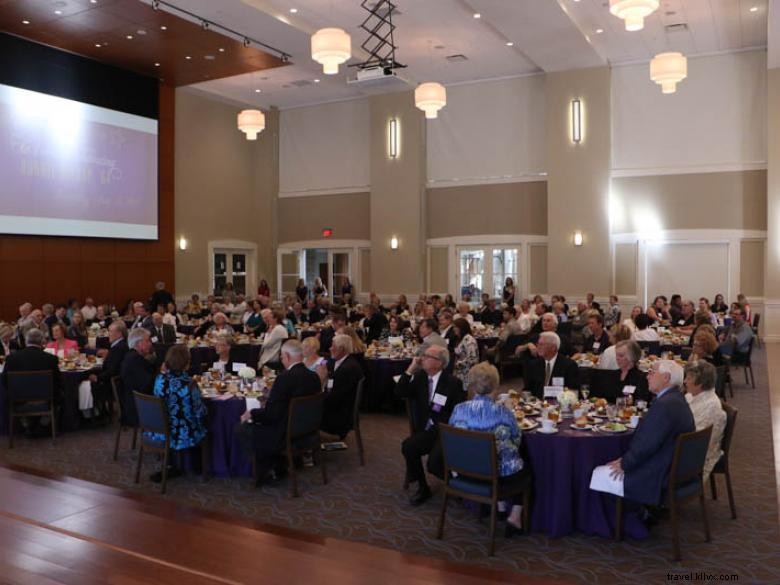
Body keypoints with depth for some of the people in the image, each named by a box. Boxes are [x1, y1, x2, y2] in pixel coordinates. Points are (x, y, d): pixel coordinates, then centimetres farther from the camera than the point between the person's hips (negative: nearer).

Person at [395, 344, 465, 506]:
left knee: (434, 463, -27)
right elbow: (399, 393, -4)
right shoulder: (420, 376, 6)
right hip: (426, 430, 5)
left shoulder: (453, 383, -7)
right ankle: (422, 488, -2)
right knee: (407, 446, -24)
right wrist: (410, 369, -11)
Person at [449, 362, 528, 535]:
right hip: (502, 474, -4)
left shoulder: (458, 410, -10)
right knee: (526, 469, 28)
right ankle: (515, 515, 16)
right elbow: (517, 441, -1)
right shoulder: (503, 412, -17)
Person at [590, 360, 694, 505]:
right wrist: (626, 459, 5)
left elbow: (647, 445, -25)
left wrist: (624, 464, -11)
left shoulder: (665, 404, -24)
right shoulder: (675, 399, 9)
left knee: (597, 476, -4)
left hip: (658, 479, -10)